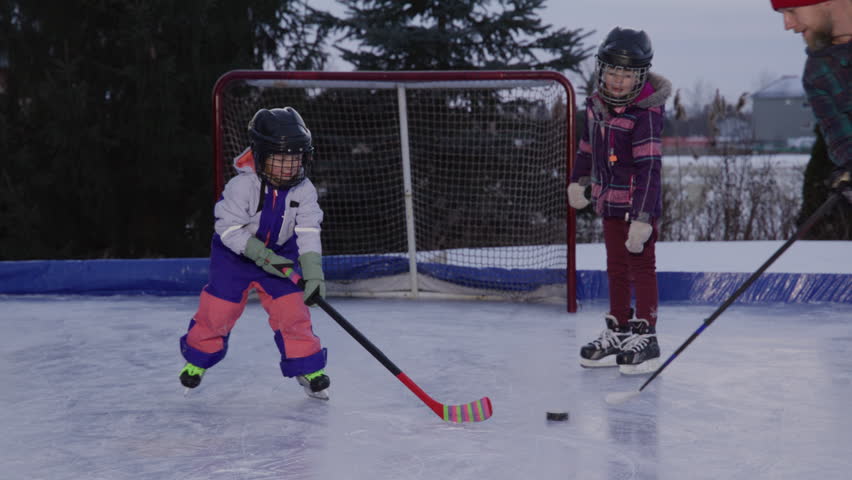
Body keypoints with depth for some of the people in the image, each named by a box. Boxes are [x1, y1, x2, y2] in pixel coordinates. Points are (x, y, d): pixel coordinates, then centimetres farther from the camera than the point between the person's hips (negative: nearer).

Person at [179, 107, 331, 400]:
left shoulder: (303, 190, -15)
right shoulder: (243, 186, -26)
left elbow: (308, 233, -16)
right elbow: (228, 228, -23)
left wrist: (313, 273, -27)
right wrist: (260, 254, -29)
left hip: (279, 256, 3)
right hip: (234, 255, -2)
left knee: (292, 309, -8)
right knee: (218, 309, -1)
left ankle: (308, 368, 6)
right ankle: (197, 359, 24)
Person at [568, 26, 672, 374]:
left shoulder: (645, 113, -22)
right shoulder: (596, 103, 2)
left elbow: (649, 168, -25)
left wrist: (642, 218, -29)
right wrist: (578, 182, 25)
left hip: (639, 203, -8)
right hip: (610, 201, 8)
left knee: (641, 267, -1)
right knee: (616, 267, 16)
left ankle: (645, 337, 6)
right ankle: (618, 332, 28)